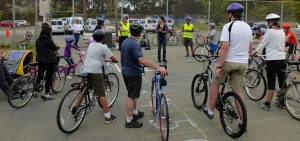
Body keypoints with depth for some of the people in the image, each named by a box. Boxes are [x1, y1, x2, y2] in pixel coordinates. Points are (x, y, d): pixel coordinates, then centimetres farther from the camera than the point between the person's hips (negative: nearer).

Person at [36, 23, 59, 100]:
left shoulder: (38, 39, 6)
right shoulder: (49, 39, -14)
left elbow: (37, 49, 12)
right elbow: (55, 48, -3)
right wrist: (57, 47, 20)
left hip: (40, 60, 7)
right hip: (50, 60, -7)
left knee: (39, 76, 17)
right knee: (49, 77, 0)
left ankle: (35, 92, 25)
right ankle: (46, 95, 2)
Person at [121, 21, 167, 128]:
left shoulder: (125, 42, 5)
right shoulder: (135, 44, -23)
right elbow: (142, 60, -36)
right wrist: (158, 68, -41)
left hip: (126, 72, 9)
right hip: (134, 73, -9)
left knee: (132, 94, 23)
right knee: (132, 96, 1)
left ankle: (135, 112, 39)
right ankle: (129, 121, 10)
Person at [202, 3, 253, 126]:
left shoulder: (228, 26, -12)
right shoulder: (248, 27, 10)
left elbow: (225, 48, -21)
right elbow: (250, 48, 15)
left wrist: (219, 66, -19)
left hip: (229, 61, -6)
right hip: (243, 63, 6)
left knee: (215, 84, 15)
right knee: (238, 91, 12)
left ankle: (210, 111, 23)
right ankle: (243, 120, 13)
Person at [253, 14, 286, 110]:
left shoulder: (270, 32, -10)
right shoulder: (282, 32, 10)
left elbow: (262, 44, -5)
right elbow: (283, 45, 17)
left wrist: (255, 51, 11)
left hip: (272, 59, -6)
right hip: (282, 59, 7)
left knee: (271, 82, -2)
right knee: (282, 82, 11)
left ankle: (267, 104, 5)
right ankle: (282, 102, 21)